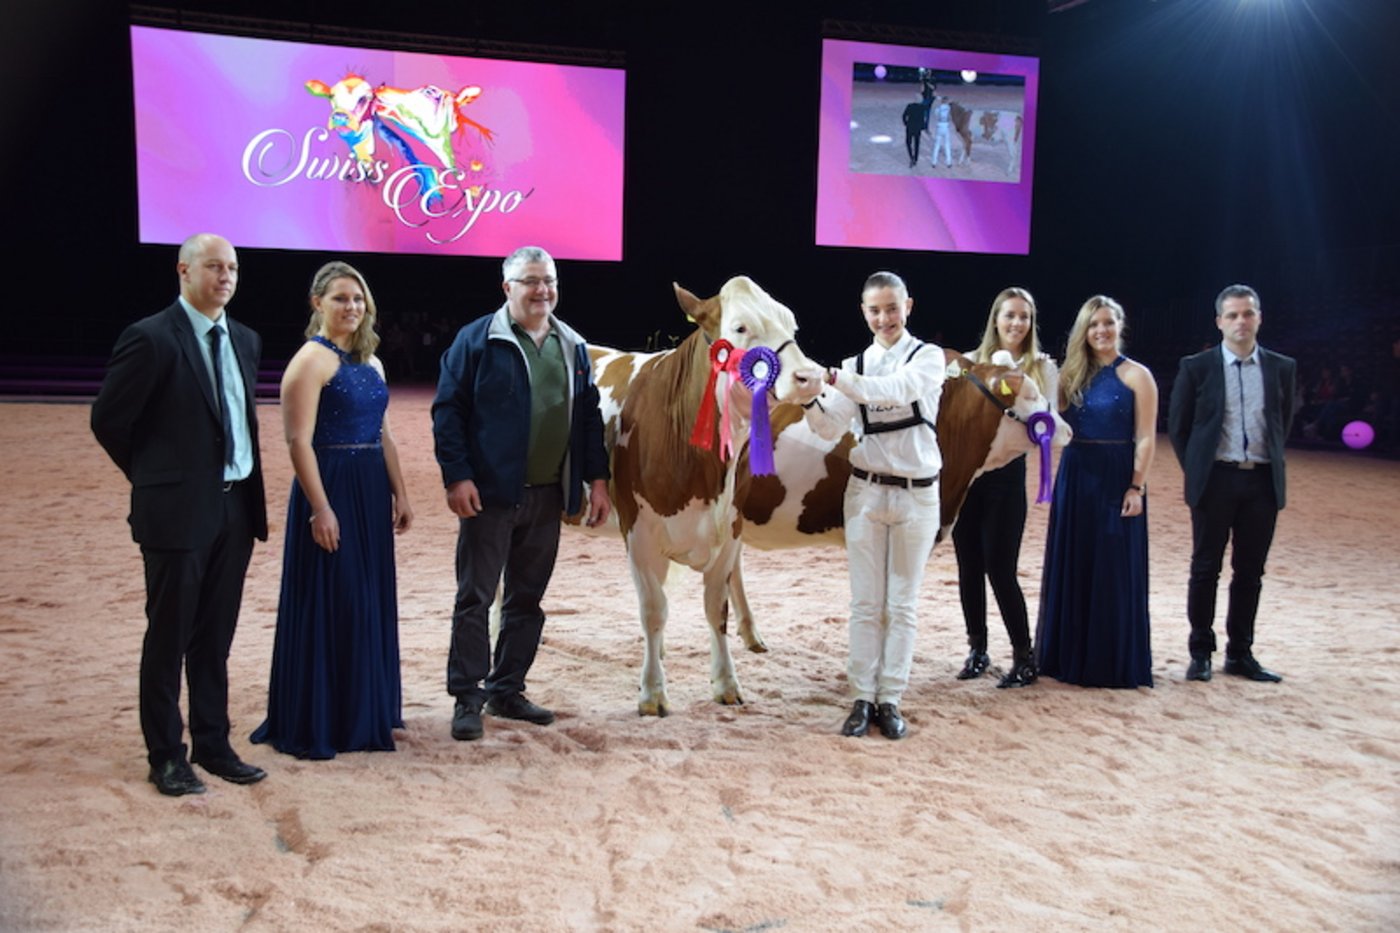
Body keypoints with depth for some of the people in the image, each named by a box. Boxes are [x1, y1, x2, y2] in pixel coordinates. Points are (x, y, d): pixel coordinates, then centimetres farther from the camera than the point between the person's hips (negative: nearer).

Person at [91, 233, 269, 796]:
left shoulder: (245, 340, 10)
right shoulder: (151, 338, -11)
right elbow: (109, 420, -7)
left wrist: (248, 484, 12)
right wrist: (157, 478, 1)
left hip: (237, 507, 6)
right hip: (178, 511, -6)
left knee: (215, 638, 15)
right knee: (169, 638, 5)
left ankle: (213, 745, 26)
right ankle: (166, 757, 17)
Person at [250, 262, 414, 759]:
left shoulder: (369, 361, 13)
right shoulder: (311, 359, -10)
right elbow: (299, 441, -16)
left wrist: (400, 493, 12)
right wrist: (320, 509, -20)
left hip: (372, 492, 8)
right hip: (330, 490, -8)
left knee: (370, 602, 14)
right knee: (326, 603, -1)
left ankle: (364, 711, 27)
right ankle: (316, 723, 12)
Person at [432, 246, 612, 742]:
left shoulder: (573, 346, 12)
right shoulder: (477, 339, -4)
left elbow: (589, 417, 14)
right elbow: (447, 410, -7)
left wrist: (596, 478, 7)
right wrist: (456, 476, -14)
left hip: (548, 496, 5)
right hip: (489, 494, -5)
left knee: (527, 599, 12)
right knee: (475, 597, 0)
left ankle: (506, 690, 24)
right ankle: (467, 697, 9)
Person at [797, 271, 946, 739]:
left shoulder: (929, 358, -3)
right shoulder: (855, 366, 5)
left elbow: (897, 389, -25)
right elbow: (831, 428, -5)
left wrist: (834, 379, -36)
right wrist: (811, 401, -26)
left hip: (917, 495, -2)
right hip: (866, 491, 2)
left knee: (902, 605, 6)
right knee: (865, 603, 5)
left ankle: (890, 700, 14)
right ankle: (862, 699, 12)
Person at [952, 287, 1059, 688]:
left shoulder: (1042, 366, 1)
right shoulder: (971, 362, 5)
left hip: (1007, 474, -3)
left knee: (1000, 568, -5)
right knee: (969, 566, 9)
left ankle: (1024, 656, 10)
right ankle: (977, 649, 24)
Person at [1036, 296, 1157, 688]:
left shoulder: (1136, 375, -3)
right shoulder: (1072, 375, 11)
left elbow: (1146, 438, -7)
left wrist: (1137, 486, -15)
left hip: (1116, 479, -5)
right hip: (1074, 477, 5)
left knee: (1113, 572, 1)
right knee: (1070, 567, 10)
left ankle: (1113, 662, 12)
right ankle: (1069, 654, 22)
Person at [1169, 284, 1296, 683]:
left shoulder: (1282, 367, 6)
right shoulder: (1196, 367, -2)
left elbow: (1283, 423, 16)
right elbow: (1178, 426, 3)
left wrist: (1272, 463, 8)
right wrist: (1197, 471, 1)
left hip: (1262, 481, 3)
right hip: (1216, 479, -3)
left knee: (1250, 571, 9)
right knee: (1205, 568, 4)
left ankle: (1240, 654, 19)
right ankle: (1201, 652, 14)